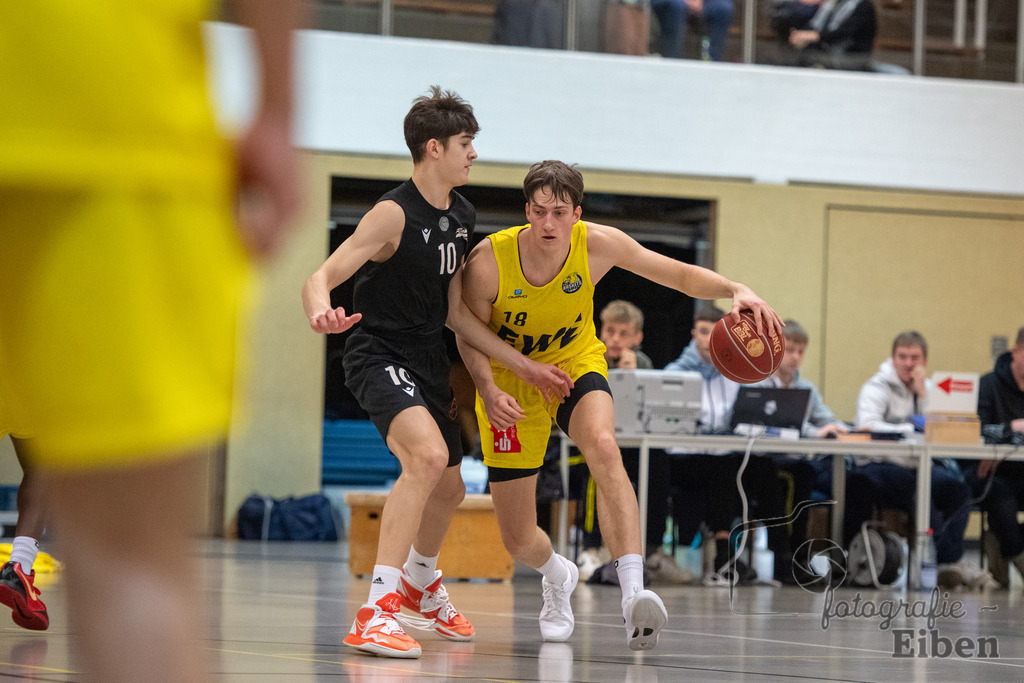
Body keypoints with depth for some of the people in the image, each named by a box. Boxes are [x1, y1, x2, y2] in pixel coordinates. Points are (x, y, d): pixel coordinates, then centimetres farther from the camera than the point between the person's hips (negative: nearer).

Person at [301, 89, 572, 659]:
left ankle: (421, 582, 53)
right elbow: (321, 279, -23)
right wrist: (323, 313, -47)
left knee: (450, 489, 21)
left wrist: (525, 366, 14)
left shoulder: (460, 216, 7)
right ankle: (375, 613, -36)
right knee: (428, 455, -33)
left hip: (429, 359, 9)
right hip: (379, 354, -9)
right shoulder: (395, 214, -18)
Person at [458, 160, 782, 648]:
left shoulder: (596, 245, -21)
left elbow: (679, 275, -14)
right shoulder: (489, 260, -25)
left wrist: (735, 291, -33)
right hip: (511, 380, 0)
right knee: (518, 541, 2)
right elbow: (470, 336, -12)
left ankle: (632, 595, -45)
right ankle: (557, 576, 43)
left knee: (602, 446, -38)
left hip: (576, 365, 0)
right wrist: (488, 388, -31)